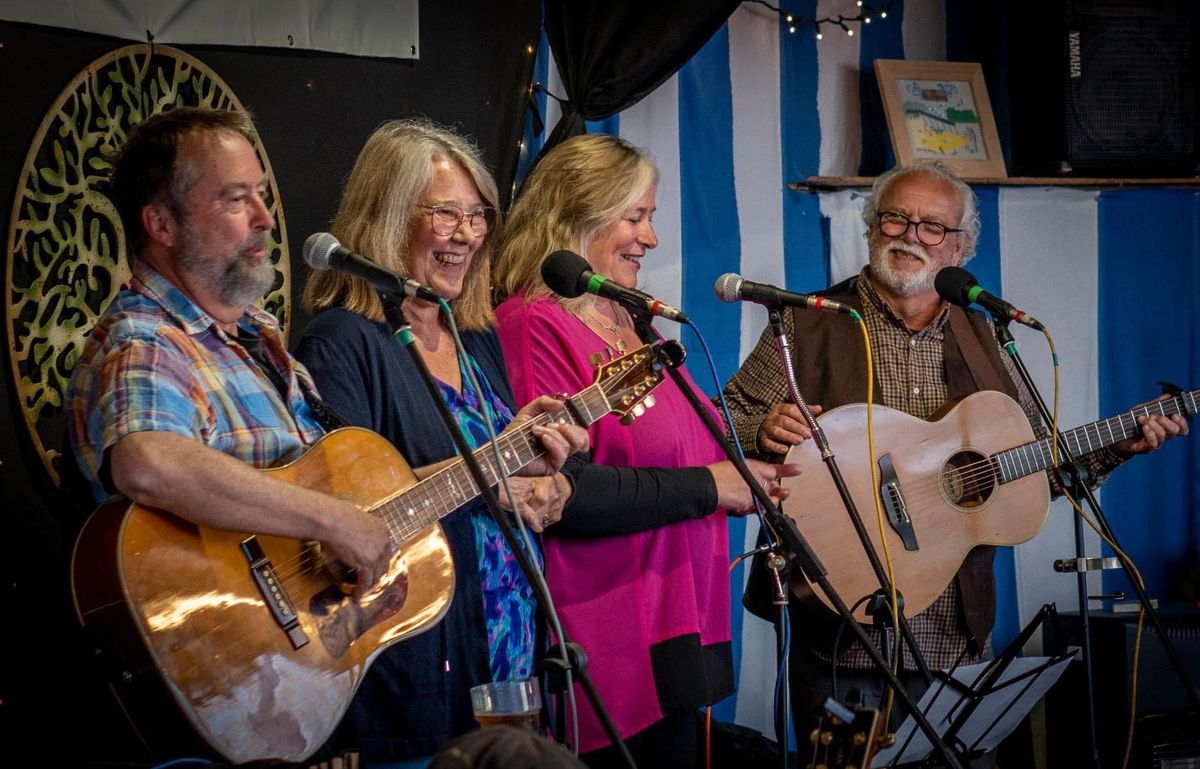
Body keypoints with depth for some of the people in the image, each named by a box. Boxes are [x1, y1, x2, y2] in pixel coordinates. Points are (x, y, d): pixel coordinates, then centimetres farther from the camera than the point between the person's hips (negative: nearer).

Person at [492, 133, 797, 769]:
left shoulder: (634, 326, 16)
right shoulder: (533, 328, -13)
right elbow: (561, 492, -24)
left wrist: (748, 470, 8)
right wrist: (706, 486, -17)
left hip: (677, 637, 9)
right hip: (600, 650, -9)